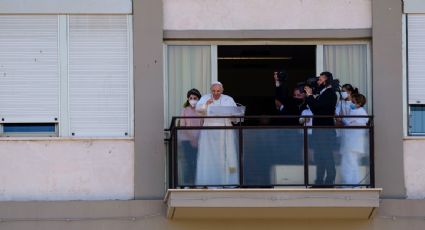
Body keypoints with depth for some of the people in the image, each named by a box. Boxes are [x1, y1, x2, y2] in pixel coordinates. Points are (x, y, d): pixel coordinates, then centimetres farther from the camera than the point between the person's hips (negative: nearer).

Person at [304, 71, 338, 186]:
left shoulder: (330, 94, -14)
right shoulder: (324, 93, 18)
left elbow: (316, 107, -22)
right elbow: (315, 109, 16)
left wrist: (310, 95, -8)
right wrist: (309, 96, 7)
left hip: (326, 130, -10)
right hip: (319, 130, 10)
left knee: (327, 157, -7)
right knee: (319, 156, 13)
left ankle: (329, 181, -4)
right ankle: (319, 181, 19)